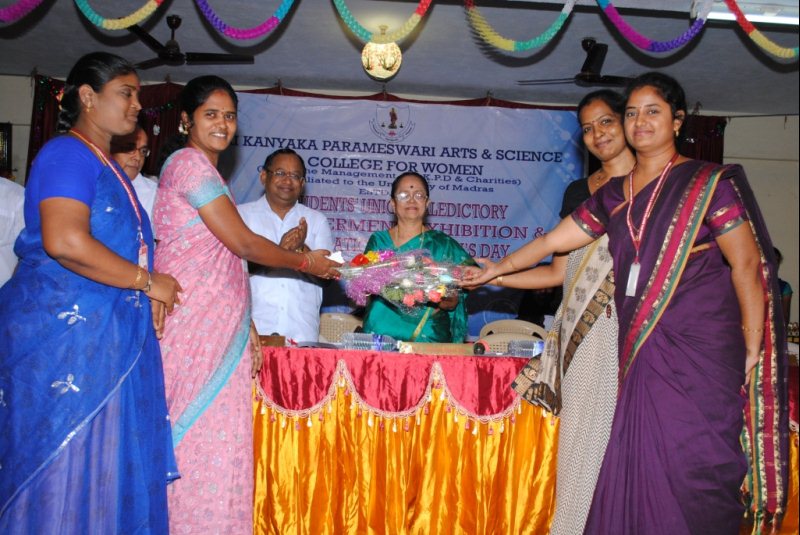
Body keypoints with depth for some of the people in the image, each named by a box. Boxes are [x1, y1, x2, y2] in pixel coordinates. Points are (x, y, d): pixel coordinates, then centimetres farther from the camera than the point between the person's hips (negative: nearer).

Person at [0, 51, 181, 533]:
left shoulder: (108, 167, 20)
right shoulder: (68, 154, -9)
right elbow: (64, 242, -24)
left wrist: (154, 295, 9)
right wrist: (148, 282, -15)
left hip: (107, 334, 9)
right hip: (64, 333, -9)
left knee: (103, 468, 10)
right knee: (63, 465, -2)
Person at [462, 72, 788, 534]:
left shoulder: (709, 183, -1)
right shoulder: (614, 195, 14)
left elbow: (747, 266, -4)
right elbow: (553, 241, 20)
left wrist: (753, 350, -9)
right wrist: (496, 269, 24)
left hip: (698, 352, -4)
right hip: (641, 350, 5)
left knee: (689, 469, -4)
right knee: (639, 466, 5)